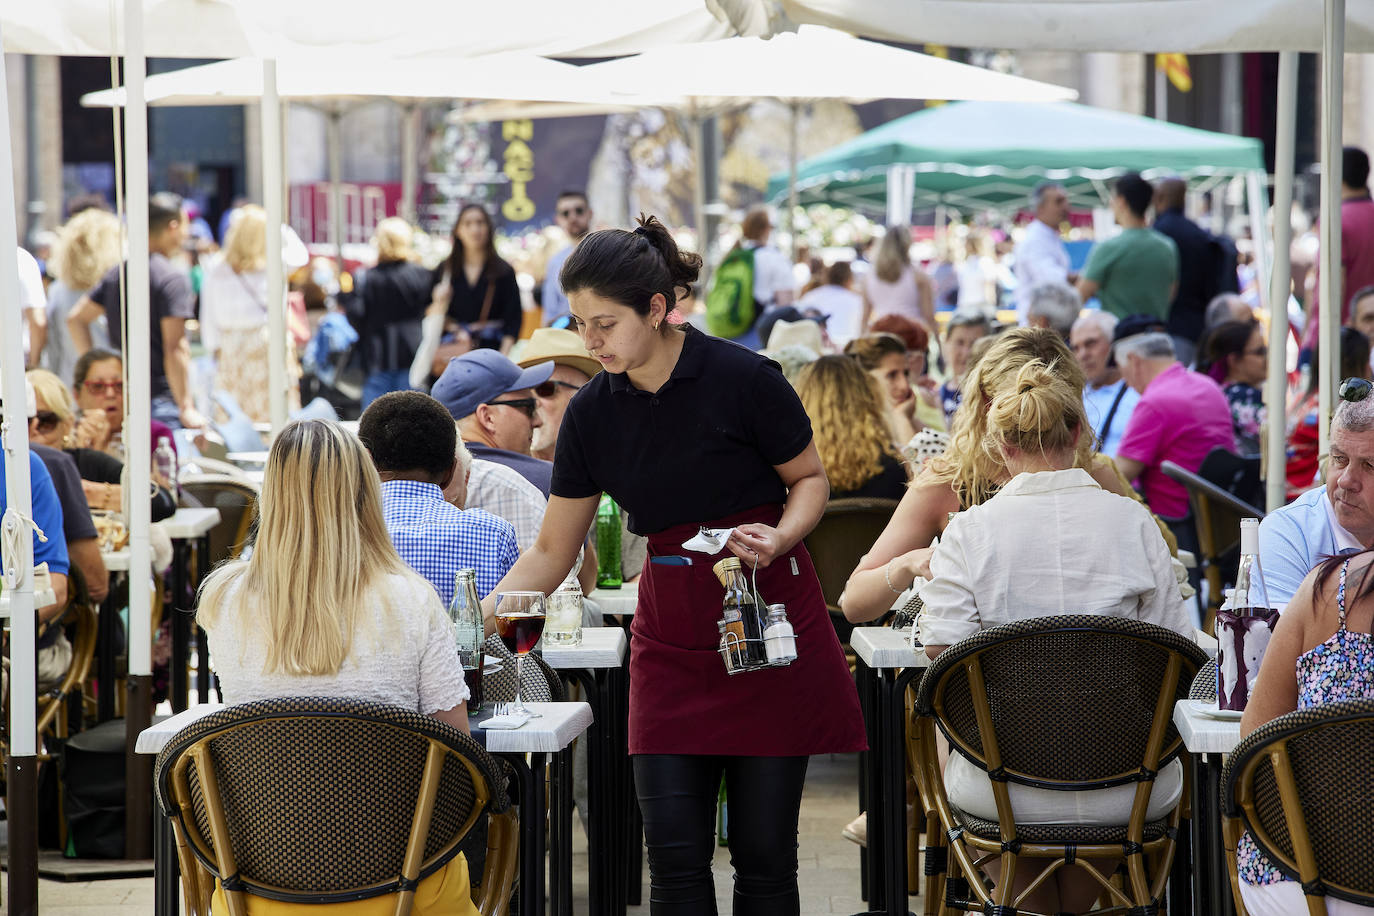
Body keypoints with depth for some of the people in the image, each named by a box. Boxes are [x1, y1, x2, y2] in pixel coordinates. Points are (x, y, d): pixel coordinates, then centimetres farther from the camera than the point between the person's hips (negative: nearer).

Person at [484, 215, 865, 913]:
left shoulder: (743, 379, -12)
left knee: (763, 848, -1)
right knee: (675, 855, -4)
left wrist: (778, 538, -19)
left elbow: (810, 478, 2)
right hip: (670, 637, 3)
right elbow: (552, 552, 7)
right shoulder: (592, 412, 1)